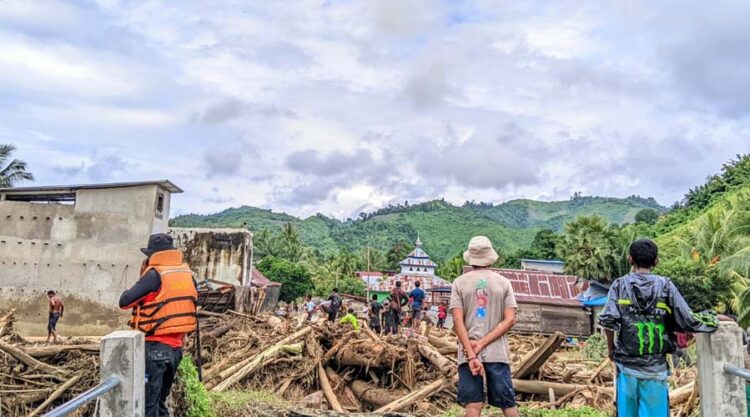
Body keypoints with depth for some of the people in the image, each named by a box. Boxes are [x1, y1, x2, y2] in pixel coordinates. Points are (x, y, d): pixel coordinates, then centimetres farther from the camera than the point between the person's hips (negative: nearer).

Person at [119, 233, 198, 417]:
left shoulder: (155, 274, -13)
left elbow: (124, 302, -11)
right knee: (160, 401, 20)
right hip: (176, 346, 7)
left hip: (154, 347, -7)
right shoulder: (188, 274, 6)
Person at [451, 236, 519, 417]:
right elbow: (510, 320, -5)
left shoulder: (460, 282, 0)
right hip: (497, 353, 1)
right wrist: (483, 343, -7)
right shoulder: (503, 282, 3)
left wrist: (471, 355, -10)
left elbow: (457, 321, -8)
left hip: (468, 354, 0)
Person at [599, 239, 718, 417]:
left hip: (627, 366, 1)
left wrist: (611, 348, 3)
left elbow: (608, 320, -12)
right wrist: (709, 319, 14)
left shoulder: (620, 285, -1)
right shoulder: (666, 286, -1)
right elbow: (689, 321, -5)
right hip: (655, 368, 0)